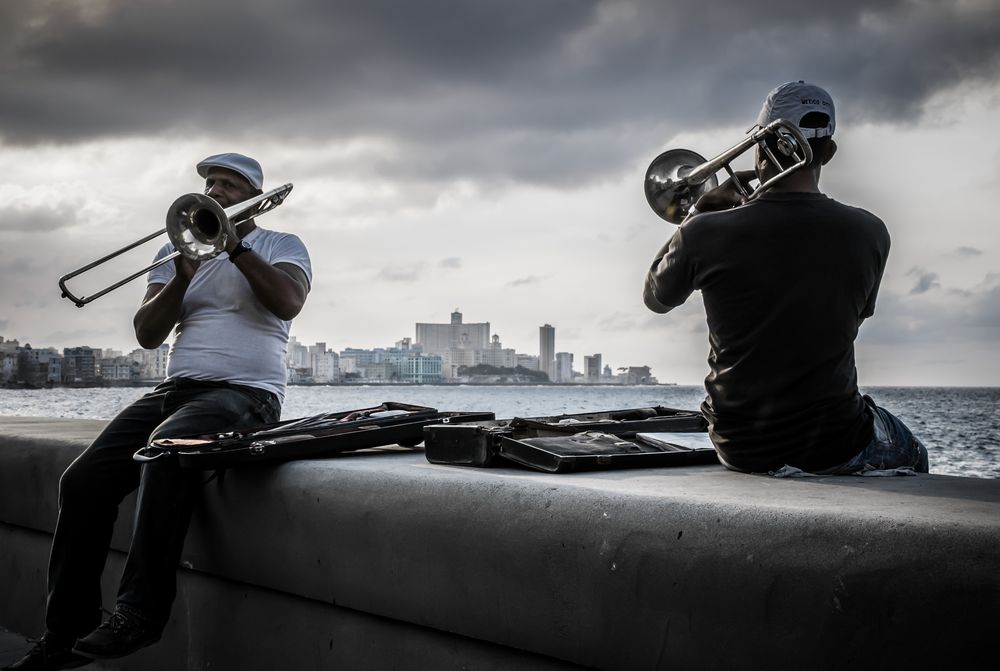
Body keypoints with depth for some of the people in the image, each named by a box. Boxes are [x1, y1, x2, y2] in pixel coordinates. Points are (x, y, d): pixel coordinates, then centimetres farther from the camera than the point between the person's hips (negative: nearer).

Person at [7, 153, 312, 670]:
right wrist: (183, 278, -6)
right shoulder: (176, 250, 20)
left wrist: (235, 246, -12)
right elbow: (147, 333, 9)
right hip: (176, 389, 5)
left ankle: (141, 609, -30)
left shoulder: (282, 246, 10)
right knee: (84, 480, -15)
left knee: (168, 444, -37)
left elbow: (287, 302, -12)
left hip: (245, 391, -5)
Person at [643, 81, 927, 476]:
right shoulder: (868, 234, -12)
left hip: (739, 450, 1)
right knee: (911, 455, 32)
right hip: (835, 448, -1)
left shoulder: (704, 233, -15)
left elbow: (655, 299, 7)